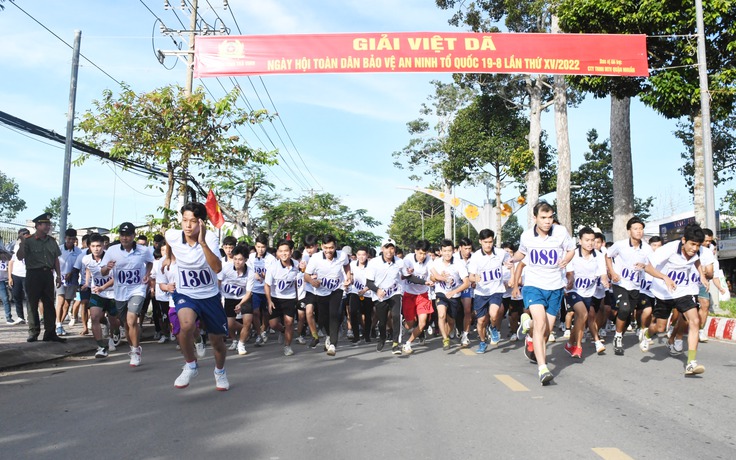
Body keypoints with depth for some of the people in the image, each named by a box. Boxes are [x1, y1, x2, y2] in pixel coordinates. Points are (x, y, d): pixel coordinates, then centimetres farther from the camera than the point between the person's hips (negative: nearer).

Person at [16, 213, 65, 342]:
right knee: (33, 305, 3)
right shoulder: (29, 240, -5)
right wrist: (22, 244, -25)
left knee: (49, 304, 4)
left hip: (48, 274, 5)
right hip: (33, 274, -4)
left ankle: (50, 333, 8)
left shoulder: (52, 241, 10)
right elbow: (20, 257, -9)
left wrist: (58, 275, 11)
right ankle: (33, 333, 11)